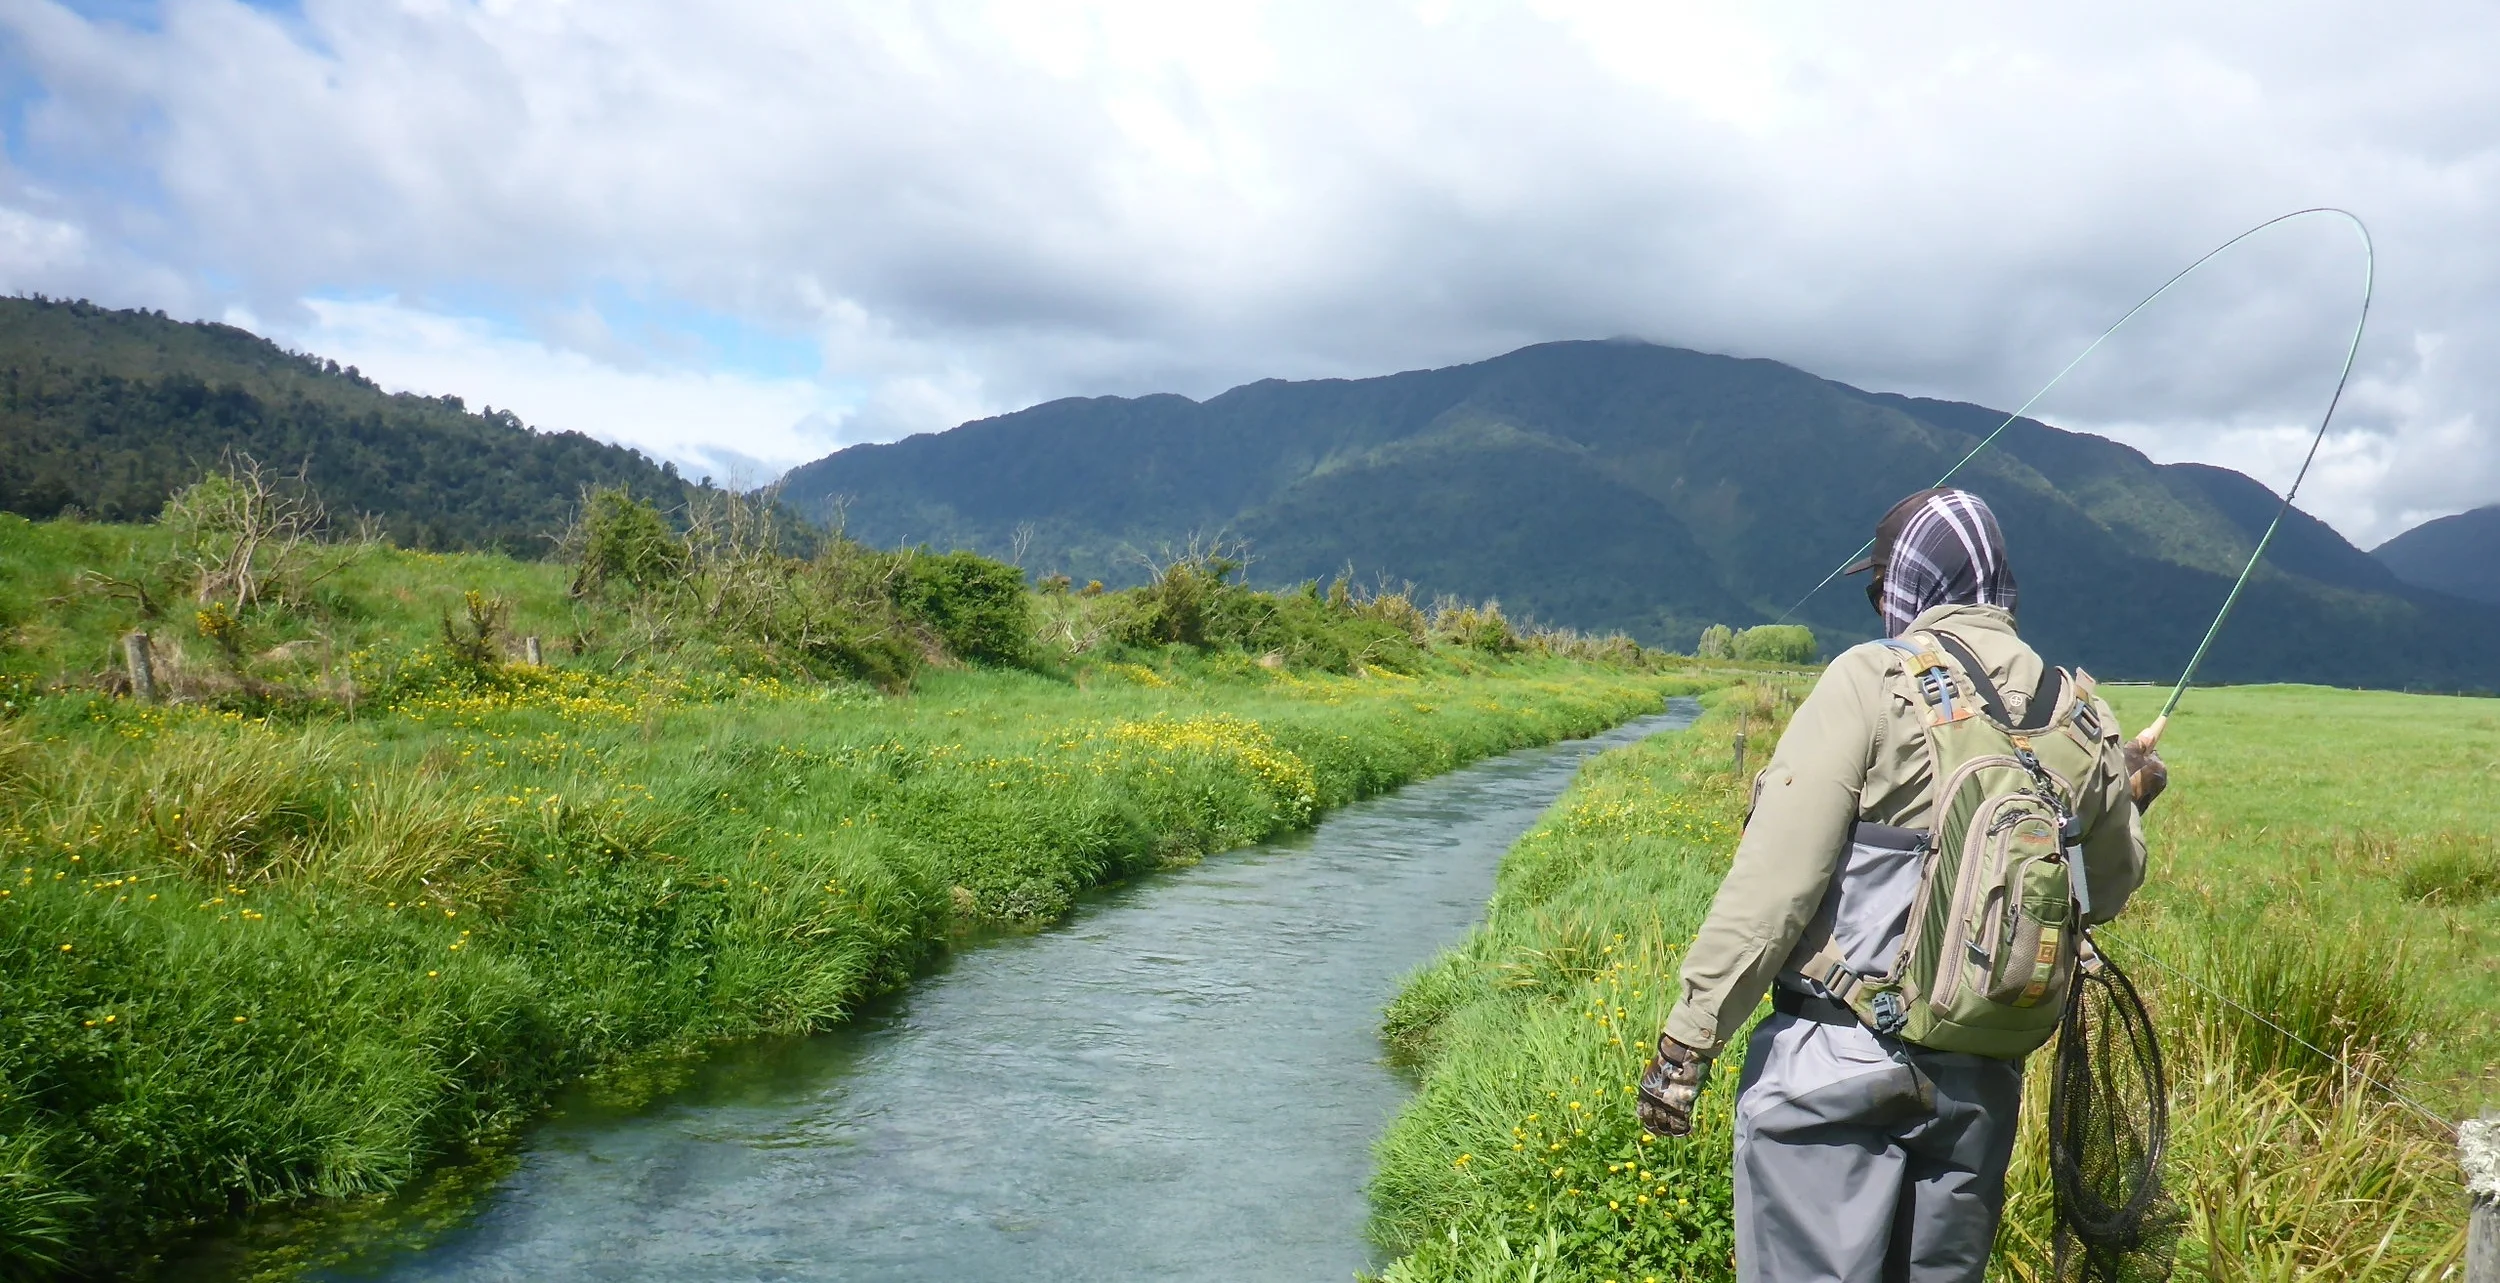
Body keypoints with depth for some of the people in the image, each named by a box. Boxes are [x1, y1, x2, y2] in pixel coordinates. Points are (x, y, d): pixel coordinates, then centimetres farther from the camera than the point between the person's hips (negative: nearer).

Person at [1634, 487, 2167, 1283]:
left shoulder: (1873, 681, -11)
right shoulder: (2080, 713, 5)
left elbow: (1776, 875, -16)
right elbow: (2106, 893, 17)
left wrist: (1688, 1037, -12)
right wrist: (2129, 803, 37)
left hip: (1835, 1068, -6)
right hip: (1981, 1078, 6)